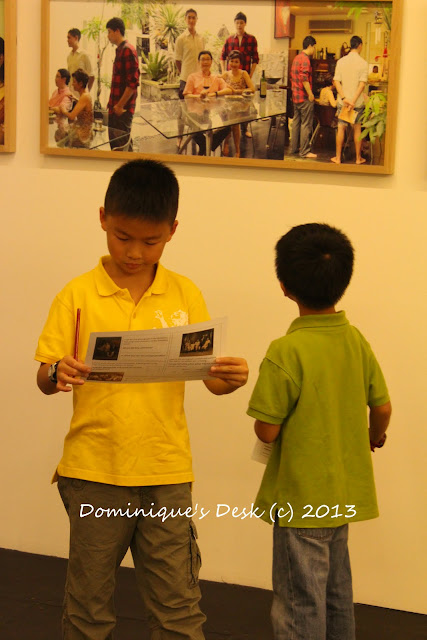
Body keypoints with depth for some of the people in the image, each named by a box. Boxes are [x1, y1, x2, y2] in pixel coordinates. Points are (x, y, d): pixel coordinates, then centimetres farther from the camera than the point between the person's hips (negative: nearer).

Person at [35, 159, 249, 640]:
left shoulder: (184, 295, 3)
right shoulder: (78, 296, -2)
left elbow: (210, 378, 3)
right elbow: (44, 379, -1)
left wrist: (230, 379, -19)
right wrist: (57, 376, -24)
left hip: (166, 474, 1)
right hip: (93, 473, -1)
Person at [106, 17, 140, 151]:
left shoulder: (128, 51, -14)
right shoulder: (119, 50, 16)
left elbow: (133, 82, -20)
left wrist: (120, 105, -20)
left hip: (123, 109, -10)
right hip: (115, 107, 10)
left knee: (123, 144, -8)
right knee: (114, 142, 13)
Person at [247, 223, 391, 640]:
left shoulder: (287, 351, -22)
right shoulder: (356, 341, -2)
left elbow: (267, 430, -19)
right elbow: (382, 408, 6)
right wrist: (374, 436, 28)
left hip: (301, 498, -7)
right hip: (344, 492, 7)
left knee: (299, 605, 1)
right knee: (336, 594, 20)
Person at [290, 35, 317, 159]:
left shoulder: (296, 58, 14)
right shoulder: (305, 59, -16)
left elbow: (292, 76, 21)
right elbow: (304, 78, -23)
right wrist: (310, 93, -19)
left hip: (295, 96, 10)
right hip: (305, 97, -10)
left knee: (296, 122, 15)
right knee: (306, 124, -5)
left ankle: (294, 147, 21)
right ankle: (304, 151, -4)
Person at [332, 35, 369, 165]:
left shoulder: (341, 61, -1)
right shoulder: (363, 63, -7)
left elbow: (337, 81, -7)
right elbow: (362, 84, -15)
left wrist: (344, 98, -11)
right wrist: (353, 101, -17)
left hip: (343, 101, 1)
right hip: (358, 101, -1)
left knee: (341, 128, 7)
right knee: (357, 129, 8)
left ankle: (338, 158, 10)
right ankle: (358, 158, 15)